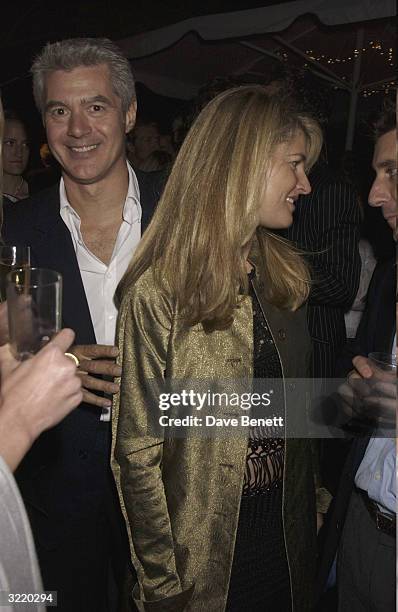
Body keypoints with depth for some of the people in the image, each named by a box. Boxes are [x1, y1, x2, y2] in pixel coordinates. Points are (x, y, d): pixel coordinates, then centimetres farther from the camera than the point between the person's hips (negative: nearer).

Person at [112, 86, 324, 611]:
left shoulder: (286, 273, 0)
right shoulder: (157, 292, -20)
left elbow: (294, 412, 7)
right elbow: (136, 453, -16)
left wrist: (307, 516, 8)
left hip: (287, 536, 6)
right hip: (205, 556, -5)